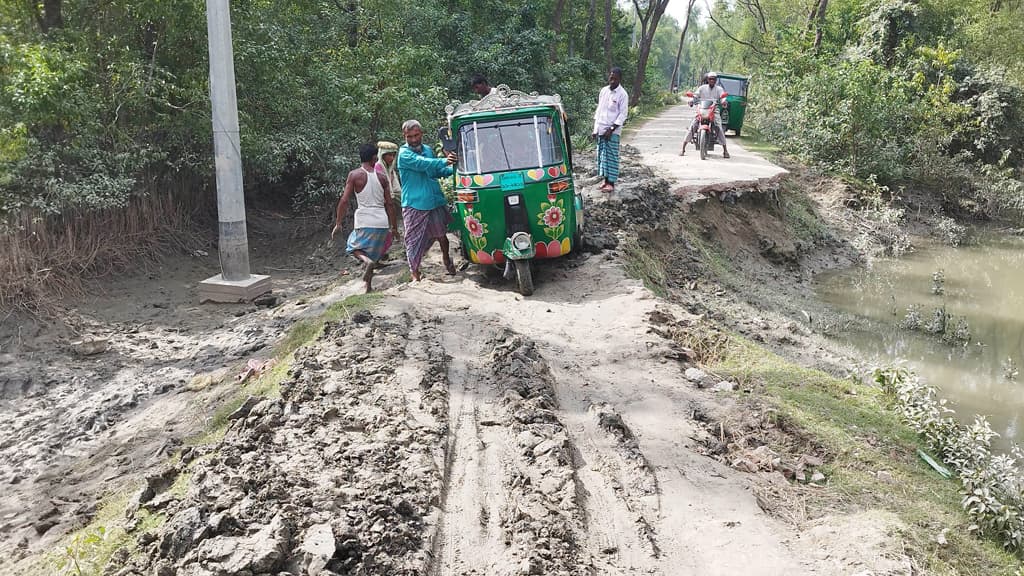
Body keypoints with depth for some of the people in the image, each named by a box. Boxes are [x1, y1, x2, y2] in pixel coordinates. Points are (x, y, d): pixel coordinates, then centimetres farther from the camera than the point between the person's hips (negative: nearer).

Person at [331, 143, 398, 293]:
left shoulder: (354, 175, -1)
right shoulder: (382, 178, 8)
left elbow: (344, 201, -6)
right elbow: (389, 204, 7)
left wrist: (338, 223, 2)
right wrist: (394, 227, 14)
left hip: (364, 222, -3)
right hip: (382, 223, 4)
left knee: (354, 247, 15)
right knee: (372, 252, 18)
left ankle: (367, 260, -17)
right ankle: (368, 285, 15)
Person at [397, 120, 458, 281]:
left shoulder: (428, 150, 11)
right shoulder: (404, 153, -10)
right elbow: (423, 164, -27)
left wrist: (451, 170, 6)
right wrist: (444, 161, -38)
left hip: (435, 200, 6)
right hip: (414, 204, -5)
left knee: (441, 234, 16)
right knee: (414, 240, -3)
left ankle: (447, 260, 40)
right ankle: (415, 274, 6)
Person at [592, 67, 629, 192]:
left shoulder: (622, 94, -8)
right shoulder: (604, 91, 9)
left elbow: (623, 114, -10)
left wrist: (611, 129, -15)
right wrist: (595, 129, 10)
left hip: (613, 131, -6)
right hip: (601, 129, 6)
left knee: (611, 157, -4)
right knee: (602, 155, 8)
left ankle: (611, 183, 0)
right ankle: (606, 180, 18)